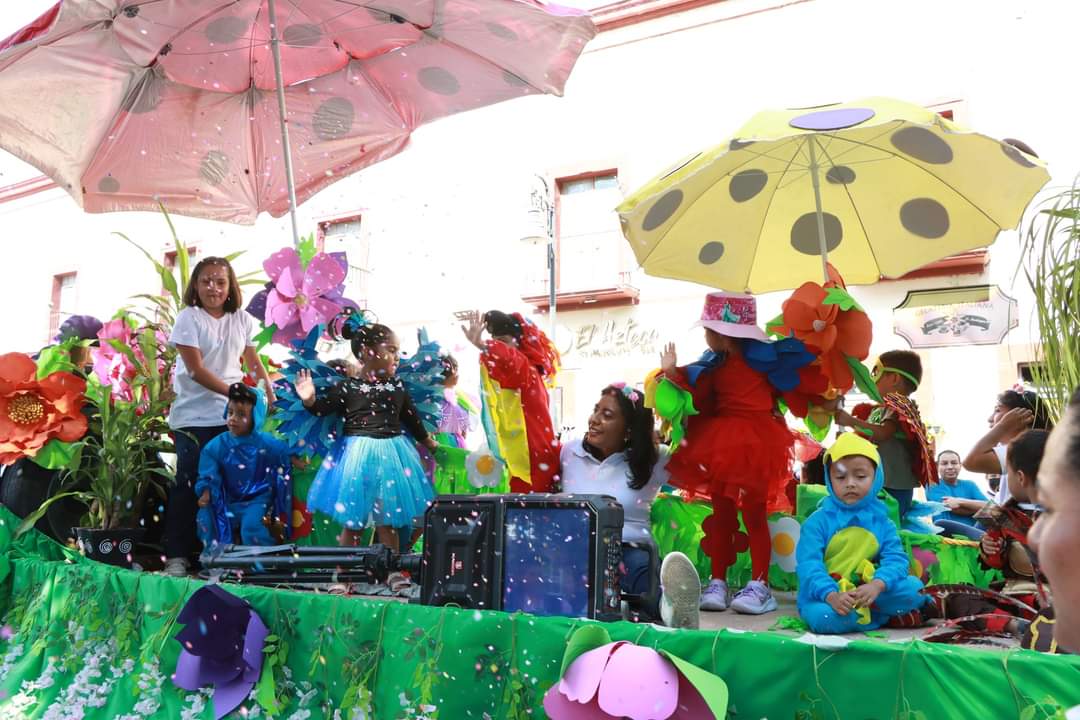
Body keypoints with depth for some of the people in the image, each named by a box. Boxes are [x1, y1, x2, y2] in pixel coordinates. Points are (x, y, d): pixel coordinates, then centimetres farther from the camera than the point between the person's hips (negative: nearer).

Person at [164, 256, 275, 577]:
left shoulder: (242, 320, 9)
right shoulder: (188, 318, -5)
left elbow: (254, 362, 17)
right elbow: (196, 369, -12)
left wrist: (269, 394, 3)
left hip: (233, 416, 4)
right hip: (194, 416, -4)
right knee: (188, 485, -4)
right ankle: (176, 556, 3)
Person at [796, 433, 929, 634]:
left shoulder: (881, 521, 6)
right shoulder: (818, 521, -4)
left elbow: (896, 559, -7)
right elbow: (809, 565, -14)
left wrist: (876, 586, -28)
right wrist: (832, 596, -32)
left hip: (870, 591, 2)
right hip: (824, 595, -2)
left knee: (914, 588, -15)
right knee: (822, 616, -36)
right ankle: (888, 617, -15)